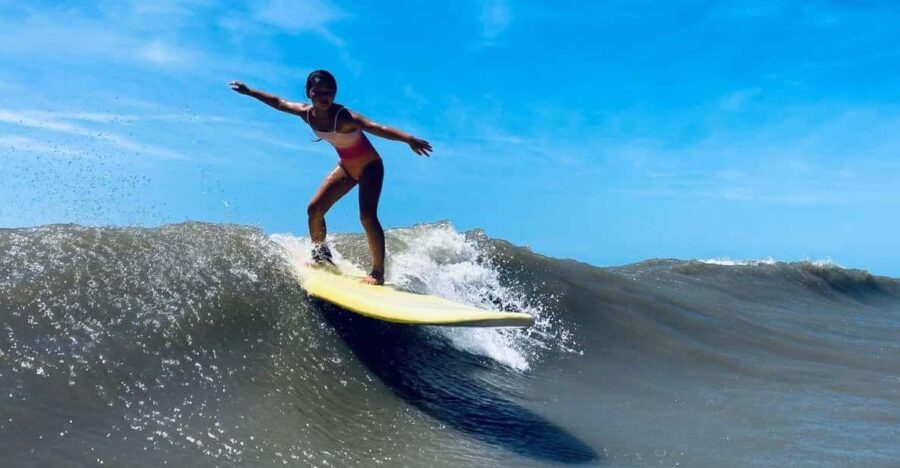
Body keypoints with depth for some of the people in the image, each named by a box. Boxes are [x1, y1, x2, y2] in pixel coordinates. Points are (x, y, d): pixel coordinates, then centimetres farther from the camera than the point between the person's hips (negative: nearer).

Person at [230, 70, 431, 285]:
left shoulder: (344, 117, -32)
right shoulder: (307, 113, -11)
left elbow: (377, 128, -47)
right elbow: (279, 103, 8)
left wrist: (408, 139, -61)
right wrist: (249, 91, 17)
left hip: (370, 167, -7)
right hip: (346, 167, 7)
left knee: (367, 216, -22)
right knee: (314, 209, 3)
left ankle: (378, 272, -13)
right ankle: (320, 255, 25)